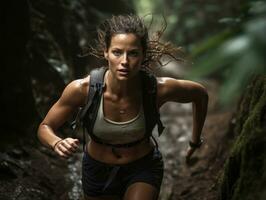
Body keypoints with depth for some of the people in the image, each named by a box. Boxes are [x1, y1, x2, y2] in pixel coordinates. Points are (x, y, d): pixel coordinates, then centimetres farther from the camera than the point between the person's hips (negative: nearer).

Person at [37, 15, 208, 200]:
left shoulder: (159, 89, -29)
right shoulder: (81, 89, -29)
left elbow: (200, 94, -7)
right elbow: (45, 128, -15)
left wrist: (195, 142, 3)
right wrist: (58, 144, -38)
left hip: (143, 168, -1)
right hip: (98, 170, 1)